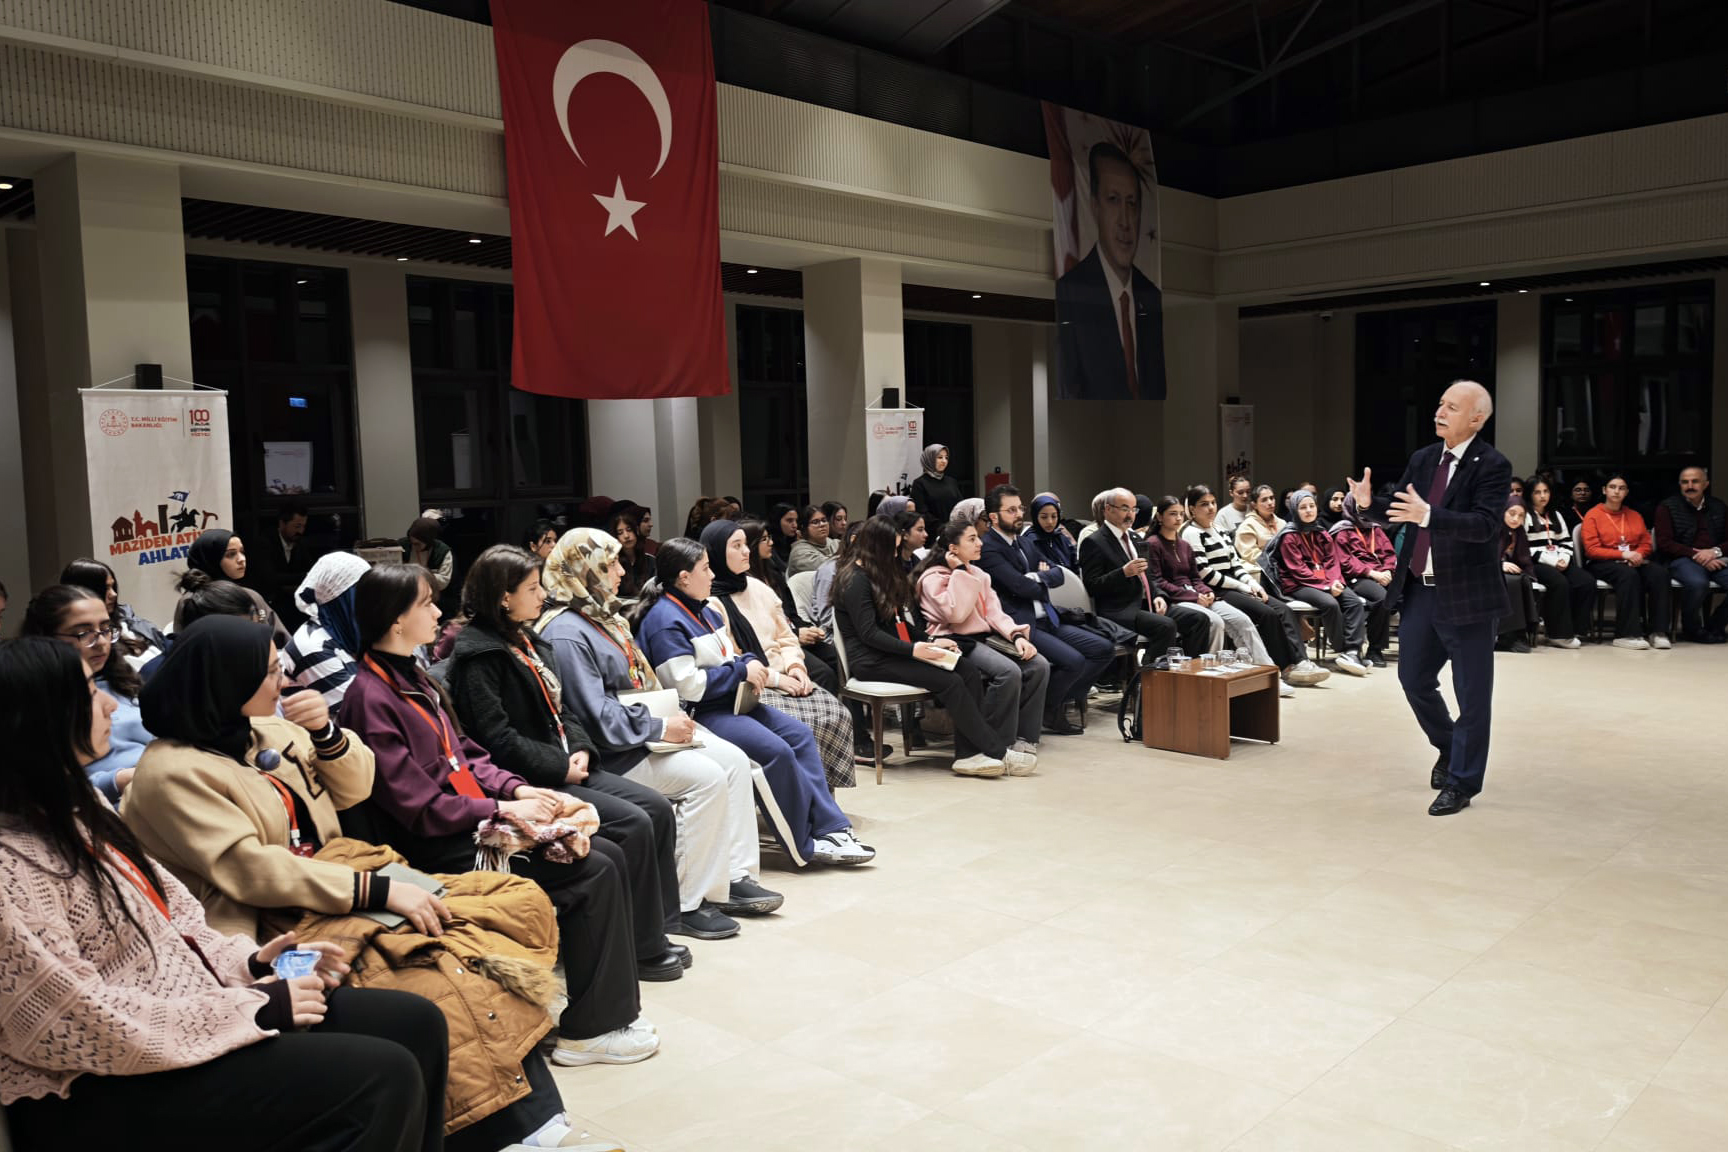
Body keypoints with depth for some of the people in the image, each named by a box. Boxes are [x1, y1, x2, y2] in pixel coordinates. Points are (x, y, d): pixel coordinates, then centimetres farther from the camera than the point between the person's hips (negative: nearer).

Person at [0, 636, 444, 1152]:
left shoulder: (73, 806, 7)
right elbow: (86, 1027, -23)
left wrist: (249, 962, -2)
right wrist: (254, 1008, -17)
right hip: (105, 1091, -9)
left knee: (415, 1023, 0)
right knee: (387, 1079, -19)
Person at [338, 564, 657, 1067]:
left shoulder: (413, 677, 12)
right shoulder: (371, 698, -17)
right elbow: (419, 808, -20)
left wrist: (518, 788, 0)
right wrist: (503, 809, -17)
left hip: (473, 823, 9)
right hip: (438, 850, -9)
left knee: (608, 854, -1)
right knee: (594, 873, -16)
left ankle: (611, 1006, 5)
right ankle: (589, 1030, -5)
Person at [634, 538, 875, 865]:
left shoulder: (701, 611, 15)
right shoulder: (665, 621, -16)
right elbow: (687, 685, -23)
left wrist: (749, 663, 2)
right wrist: (742, 671, -15)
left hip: (731, 701, 10)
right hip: (699, 714, -10)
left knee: (800, 735, -3)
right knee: (777, 751, -23)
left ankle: (831, 828, -4)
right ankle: (805, 845, -10)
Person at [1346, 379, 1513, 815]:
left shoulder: (1492, 466, -13)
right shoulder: (1423, 458, 7)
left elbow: (1485, 524, -25)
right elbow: (1399, 509, 13)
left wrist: (1427, 515, -37)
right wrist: (1366, 504, -8)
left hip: (1466, 595, -6)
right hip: (1419, 590, 7)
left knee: (1471, 693, 4)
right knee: (1414, 678, 16)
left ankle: (1460, 783, 17)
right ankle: (1450, 748, 40)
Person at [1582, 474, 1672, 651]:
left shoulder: (1635, 515, 20)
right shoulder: (1593, 515, 4)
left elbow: (1646, 544, 16)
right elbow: (1592, 550, -5)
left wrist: (1638, 554, -8)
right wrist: (1623, 554, -16)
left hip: (1634, 562, 5)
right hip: (1602, 564, -5)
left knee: (1659, 572, -28)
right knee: (1629, 575, -38)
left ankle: (1658, 632, -28)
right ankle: (1627, 634, -39)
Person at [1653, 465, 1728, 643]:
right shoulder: (1667, 507, 6)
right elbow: (1664, 543, -4)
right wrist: (1696, 555, -14)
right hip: (1681, 560, -4)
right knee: (1697, 582, -37)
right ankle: (1691, 629, -10)